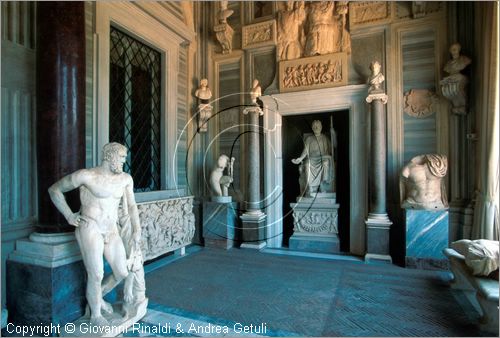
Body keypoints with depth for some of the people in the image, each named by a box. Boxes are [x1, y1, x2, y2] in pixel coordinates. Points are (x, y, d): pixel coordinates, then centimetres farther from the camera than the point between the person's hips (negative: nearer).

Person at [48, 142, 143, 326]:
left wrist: (137, 230, 6)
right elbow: (54, 189, 1)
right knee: (96, 275, -3)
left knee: (122, 273, 5)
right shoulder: (86, 175, -11)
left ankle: (98, 297, 36)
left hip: (111, 232, 5)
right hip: (90, 229, -5)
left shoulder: (126, 179, 3)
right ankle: (95, 315, 24)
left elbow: (131, 206, 12)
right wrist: (69, 216, -3)